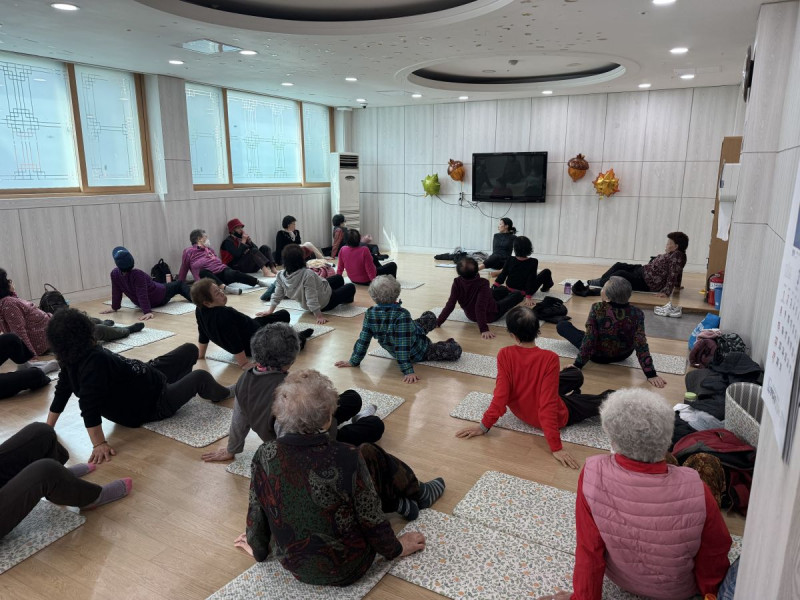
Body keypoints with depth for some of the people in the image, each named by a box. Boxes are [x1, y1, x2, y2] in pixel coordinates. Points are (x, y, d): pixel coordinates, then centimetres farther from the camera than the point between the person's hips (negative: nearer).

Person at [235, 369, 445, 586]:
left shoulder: (265, 456, -18)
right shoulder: (347, 458, -29)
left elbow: (257, 513, -3)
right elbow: (371, 518, -16)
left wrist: (258, 549, 18)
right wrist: (395, 548, 5)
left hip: (293, 565, 4)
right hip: (347, 570, -3)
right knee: (370, 456, 9)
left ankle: (398, 502, 35)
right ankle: (419, 495, 34)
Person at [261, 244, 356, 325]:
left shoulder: (281, 276, -17)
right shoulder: (307, 274, -37)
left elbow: (277, 296, -10)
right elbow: (311, 299, -37)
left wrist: (270, 310, 2)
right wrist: (319, 316, -31)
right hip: (325, 303, -8)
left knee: (339, 278, 27)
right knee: (351, 287, 16)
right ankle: (345, 299, 47)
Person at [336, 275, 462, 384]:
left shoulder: (370, 313, -20)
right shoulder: (402, 315, -37)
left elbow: (363, 339, -15)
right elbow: (403, 345, -38)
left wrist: (354, 361, -5)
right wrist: (408, 371, -34)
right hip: (418, 353, -7)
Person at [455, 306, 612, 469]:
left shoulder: (504, 355, -23)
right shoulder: (549, 358, -32)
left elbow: (501, 394, -23)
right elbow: (548, 404, -33)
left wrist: (484, 425, -14)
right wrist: (556, 447, -29)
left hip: (520, 409, 5)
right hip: (553, 416, -5)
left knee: (576, 376, 23)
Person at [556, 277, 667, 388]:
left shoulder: (597, 309, -30)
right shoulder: (637, 313, -22)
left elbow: (589, 340, -28)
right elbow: (641, 345, -25)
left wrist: (578, 365, -19)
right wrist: (651, 374, -21)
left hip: (598, 356, -3)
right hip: (623, 356, 3)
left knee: (562, 325, 16)